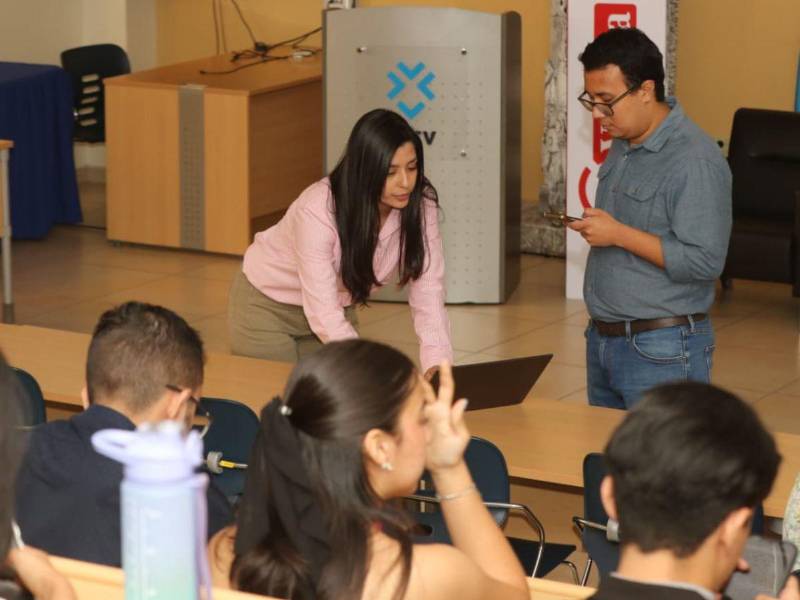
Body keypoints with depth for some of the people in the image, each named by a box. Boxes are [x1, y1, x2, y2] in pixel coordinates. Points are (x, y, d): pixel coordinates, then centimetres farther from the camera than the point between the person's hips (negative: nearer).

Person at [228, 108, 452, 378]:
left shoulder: (420, 204, -23)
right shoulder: (318, 210, -36)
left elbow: (428, 295, -23)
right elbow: (323, 315, -38)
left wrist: (437, 368, -39)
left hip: (339, 307, 4)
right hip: (268, 305, -4)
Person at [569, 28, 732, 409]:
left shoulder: (694, 161, -19)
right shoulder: (622, 145, 10)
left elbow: (705, 261, -23)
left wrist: (618, 234, -22)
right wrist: (593, 228, 7)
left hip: (662, 350, -9)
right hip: (602, 340, 9)